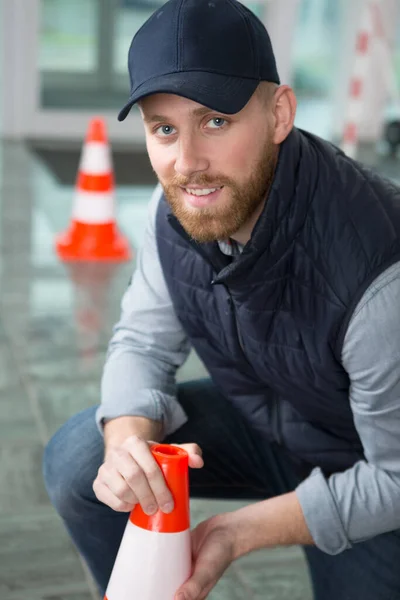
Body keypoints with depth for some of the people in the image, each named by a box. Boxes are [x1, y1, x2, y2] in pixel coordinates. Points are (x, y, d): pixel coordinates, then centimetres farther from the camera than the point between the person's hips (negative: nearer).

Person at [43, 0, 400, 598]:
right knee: (76, 461, -8)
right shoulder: (178, 208, -16)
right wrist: (129, 439, -26)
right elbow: (144, 344, -4)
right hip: (258, 419, 5)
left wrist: (240, 532, -26)